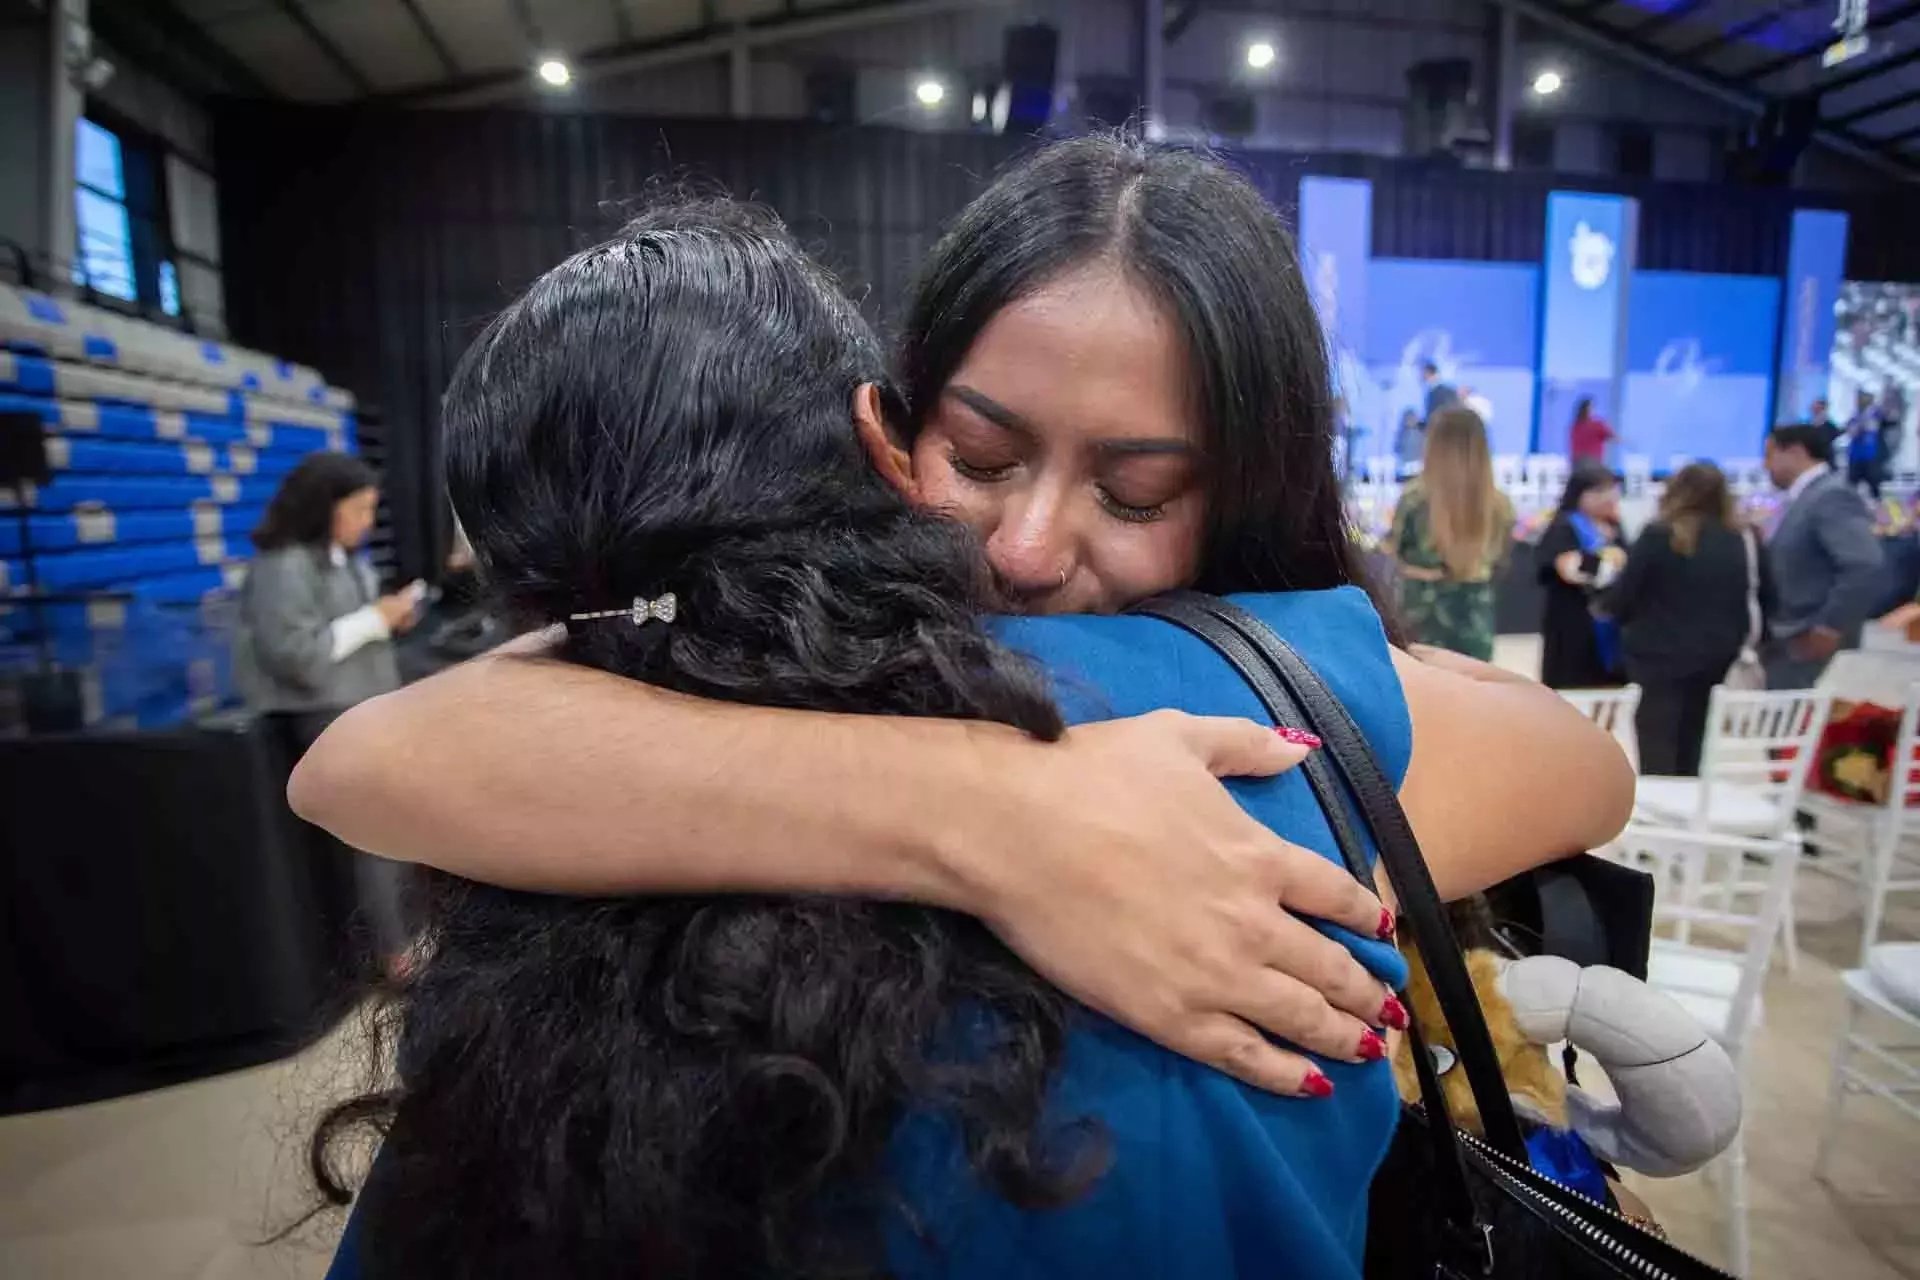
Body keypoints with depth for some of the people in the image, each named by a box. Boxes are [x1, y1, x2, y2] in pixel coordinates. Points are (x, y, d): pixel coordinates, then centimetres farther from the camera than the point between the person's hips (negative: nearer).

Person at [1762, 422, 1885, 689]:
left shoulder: (1831, 497, -16)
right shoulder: (1801, 499, 15)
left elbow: (1865, 567, -27)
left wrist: (1830, 627, -22)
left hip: (1813, 648, -10)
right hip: (1785, 647, 10)